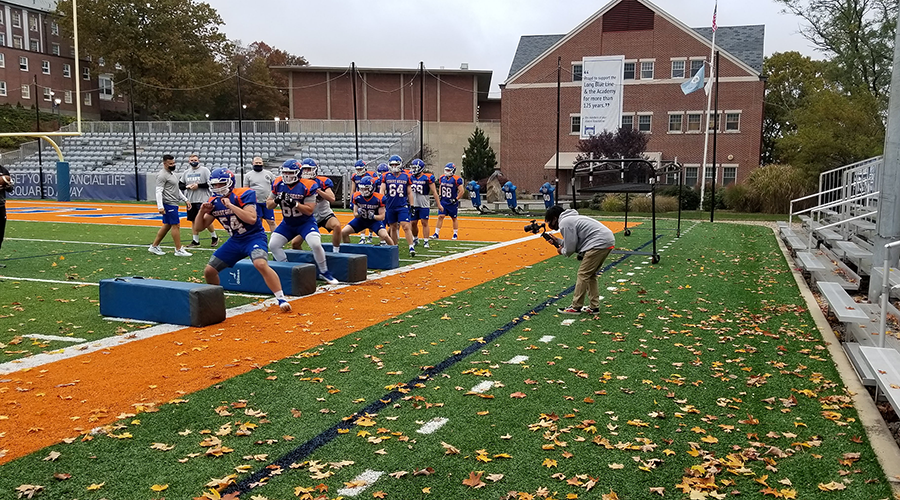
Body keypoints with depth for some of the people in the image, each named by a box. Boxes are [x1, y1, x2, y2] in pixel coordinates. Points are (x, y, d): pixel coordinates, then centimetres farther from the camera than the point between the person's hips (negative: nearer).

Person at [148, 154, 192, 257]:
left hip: (173, 203, 10)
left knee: (167, 225, 13)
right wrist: (160, 206, -26)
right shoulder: (162, 175, -13)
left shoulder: (172, 173, 18)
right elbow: (159, 191, -18)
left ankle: (154, 247, 20)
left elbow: (177, 189, 26)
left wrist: (185, 200, 22)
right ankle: (179, 250, -3)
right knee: (176, 225, -8)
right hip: (168, 204, -10)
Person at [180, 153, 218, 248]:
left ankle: (214, 237, 14)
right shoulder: (186, 172, 14)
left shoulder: (204, 170, -2)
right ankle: (195, 241, 15)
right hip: (190, 200, 5)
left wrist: (198, 185, -16)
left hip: (203, 200, -5)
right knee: (194, 220, 9)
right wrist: (187, 186, -6)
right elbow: (180, 185, 15)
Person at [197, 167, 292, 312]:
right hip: (235, 241, 7)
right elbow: (200, 226, 8)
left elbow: (252, 219, -31)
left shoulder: (243, 194, -17)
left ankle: (281, 299, -24)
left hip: (254, 236, -7)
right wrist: (202, 212, -12)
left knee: (261, 264, -34)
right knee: (209, 271, 4)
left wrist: (230, 205, -30)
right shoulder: (214, 202, 2)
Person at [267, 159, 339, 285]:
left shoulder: (307, 186, -19)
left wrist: (294, 203, -34)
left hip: (306, 222, -5)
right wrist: (276, 200, -22)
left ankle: (324, 272, -1)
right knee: (273, 245, -5)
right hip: (287, 223, 5)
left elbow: (309, 210, -20)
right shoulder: (278, 184, -6)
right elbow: (268, 205, 1)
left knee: (316, 245, -23)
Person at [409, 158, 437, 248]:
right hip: (414, 204, 4)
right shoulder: (411, 177, 4)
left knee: (424, 223, -3)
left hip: (424, 205, -4)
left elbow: (434, 192, -4)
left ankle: (426, 242, 4)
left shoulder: (428, 177, -7)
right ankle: (415, 239, 27)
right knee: (413, 223, 7)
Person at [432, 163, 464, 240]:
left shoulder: (456, 179, -13)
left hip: (452, 203, -4)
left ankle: (455, 234, 21)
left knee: (454, 218, 9)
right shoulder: (442, 178, 5)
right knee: (440, 216, -4)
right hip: (443, 201, 4)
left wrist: (456, 199, -13)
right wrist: (439, 196, 9)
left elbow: (461, 191, -11)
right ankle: (436, 234, -2)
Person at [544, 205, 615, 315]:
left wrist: (562, 251, 10)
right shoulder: (570, 218, 23)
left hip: (599, 243, -11)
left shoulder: (564, 223, -9)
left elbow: (570, 248, -10)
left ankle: (576, 307, 1)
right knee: (590, 275, 17)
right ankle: (594, 307, 20)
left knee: (583, 275, -4)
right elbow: (574, 241, 25)